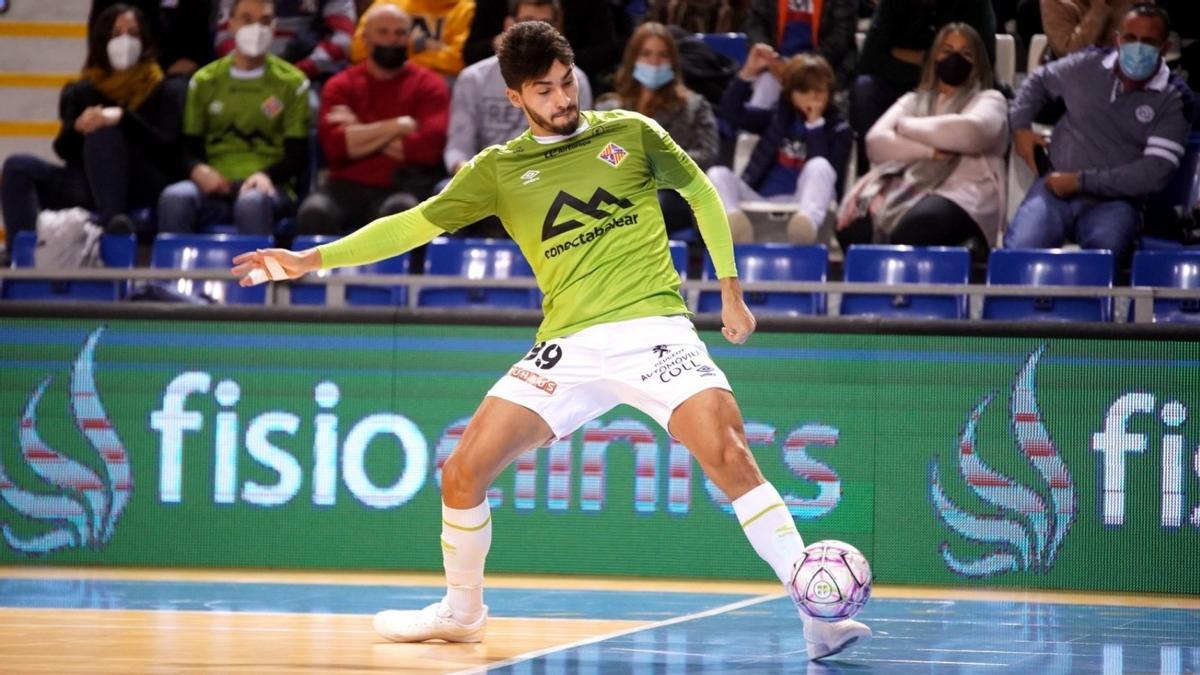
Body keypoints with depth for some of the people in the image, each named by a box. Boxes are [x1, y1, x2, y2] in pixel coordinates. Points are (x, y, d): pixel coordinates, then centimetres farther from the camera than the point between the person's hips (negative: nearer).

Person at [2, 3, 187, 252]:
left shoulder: (165, 91, 8)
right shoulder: (82, 93, 17)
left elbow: (166, 148, -7)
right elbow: (63, 150, 8)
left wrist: (123, 117, -24)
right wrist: (77, 128, -17)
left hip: (145, 188, -4)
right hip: (92, 186, 4)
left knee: (104, 131, -31)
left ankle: (112, 219, -44)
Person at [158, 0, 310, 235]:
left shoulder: (292, 83, 10)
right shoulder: (204, 81, 16)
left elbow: (298, 156, 6)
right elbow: (189, 147, 15)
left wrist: (266, 175, -16)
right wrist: (198, 169, -11)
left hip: (270, 184, -2)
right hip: (215, 184, 2)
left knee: (252, 203, -40)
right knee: (174, 199, -33)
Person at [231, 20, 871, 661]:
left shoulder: (630, 133, 7)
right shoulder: (498, 169, 9)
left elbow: (702, 194, 19)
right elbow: (414, 224, 12)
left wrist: (730, 290, 15)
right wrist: (313, 257, 5)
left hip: (653, 326, -3)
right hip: (569, 344, 3)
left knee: (727, 453, -24)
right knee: (462, 474, -3)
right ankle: (461, 611, 23)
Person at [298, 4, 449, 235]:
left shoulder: (428, 84, 9)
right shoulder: (341, 85, 13)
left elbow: (430, 145, -8)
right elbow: (334, 145, -4)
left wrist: (361, 136, -2)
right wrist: (397, 127, -5)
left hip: (403, 187, -1)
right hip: (348, 185, 1)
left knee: (398, 212, -38)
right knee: (313, 213, -33)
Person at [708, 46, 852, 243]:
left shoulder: (838, 129, 7)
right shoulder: (778, 116, 18)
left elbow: (828, 172, -10)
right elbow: (731, 111, 8)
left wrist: (815, 124, -10)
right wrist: (749, 73, -3)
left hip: (801, 203, -3)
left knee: (819, 166, -31)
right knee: (718, 174, -19)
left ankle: (808, 221, -62)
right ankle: (734, 220, -54)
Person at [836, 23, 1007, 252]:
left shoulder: (989, 100, 18)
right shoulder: (913, 101, 29)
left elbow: (971, 132, -7)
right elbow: (876, 142, 10)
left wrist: (906, 126, 4)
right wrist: (930, 151, -6)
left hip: (960, 193, -3)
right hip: (905, 188, 4)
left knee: (912, 230, -40)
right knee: (853, 225, -31)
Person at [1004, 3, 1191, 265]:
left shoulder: (1174, 101, -3)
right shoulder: (1087, 66, 7)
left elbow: (1156, 172, -13)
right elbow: (1038, 81, 28)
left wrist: (1080, 181, -15)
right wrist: (1021, 126, 10)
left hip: (1114, 201, -2)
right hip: (1056, 187, 2)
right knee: (1020, 250, -26)